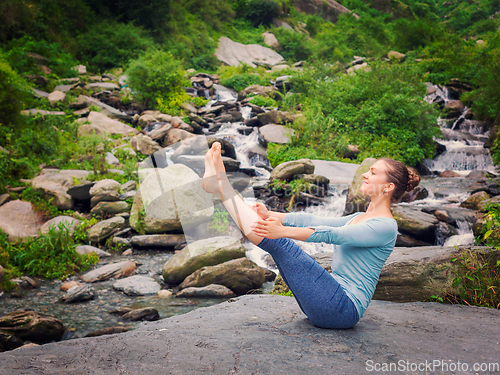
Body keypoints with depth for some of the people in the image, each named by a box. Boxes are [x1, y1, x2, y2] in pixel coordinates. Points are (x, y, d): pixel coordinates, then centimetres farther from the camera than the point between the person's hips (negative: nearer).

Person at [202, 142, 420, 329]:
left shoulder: (386, 226, -10)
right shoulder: (359, 218, 19)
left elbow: (332, 235, -23)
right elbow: (313, 221, 9)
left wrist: (284, 231, -34)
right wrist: (270, 215, -3)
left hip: (345, 308, -9)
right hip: (332, 305, 9)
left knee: (281, 244, -19)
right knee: (279, 242, -1)